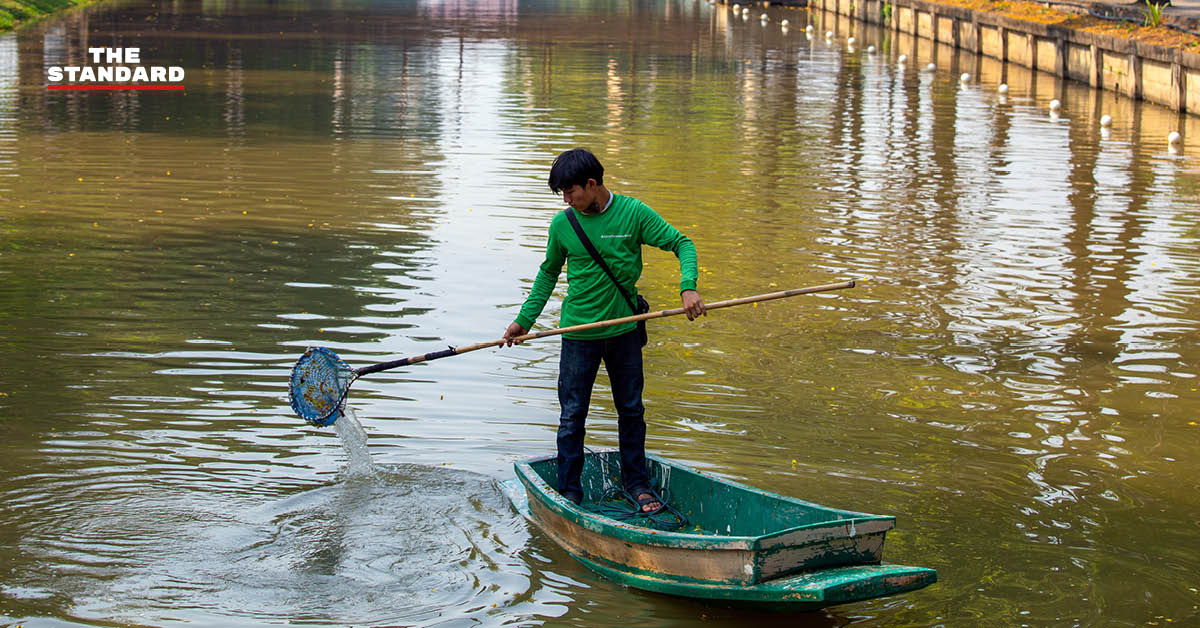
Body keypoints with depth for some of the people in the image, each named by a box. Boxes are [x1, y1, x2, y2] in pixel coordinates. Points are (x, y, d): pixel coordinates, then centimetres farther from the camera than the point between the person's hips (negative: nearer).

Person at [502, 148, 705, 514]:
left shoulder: (633, 213, -7)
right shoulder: (562, 225, -3)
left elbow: (682, 244, -4)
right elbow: (549, 273, 13)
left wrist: (688, 288, -21)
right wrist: (525, 320, 8)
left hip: (624, 329, 0)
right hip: (579, 334, 0)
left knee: (631, 410, 12)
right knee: (572, 415, 2)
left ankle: (636, 482, 28)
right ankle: (569, 491, 14)